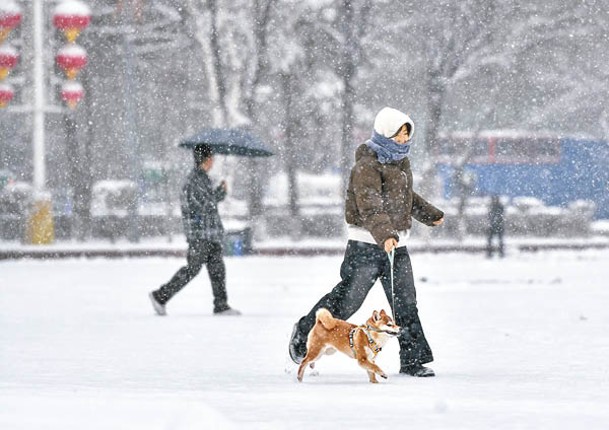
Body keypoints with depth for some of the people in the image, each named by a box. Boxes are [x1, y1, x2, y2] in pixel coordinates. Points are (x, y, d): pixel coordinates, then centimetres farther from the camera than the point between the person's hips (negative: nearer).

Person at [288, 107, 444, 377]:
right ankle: (305, 332, 17)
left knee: (405, 303, 2)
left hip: (396, 244, 8)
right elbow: (370, 207, -29)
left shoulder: (401, 160, 13)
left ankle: (413, 360, 4)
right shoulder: (368, 166, -16)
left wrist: (430, 214, 43)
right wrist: (383, 235, -45)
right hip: (367, 245, -7)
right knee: (348, 298, -3)